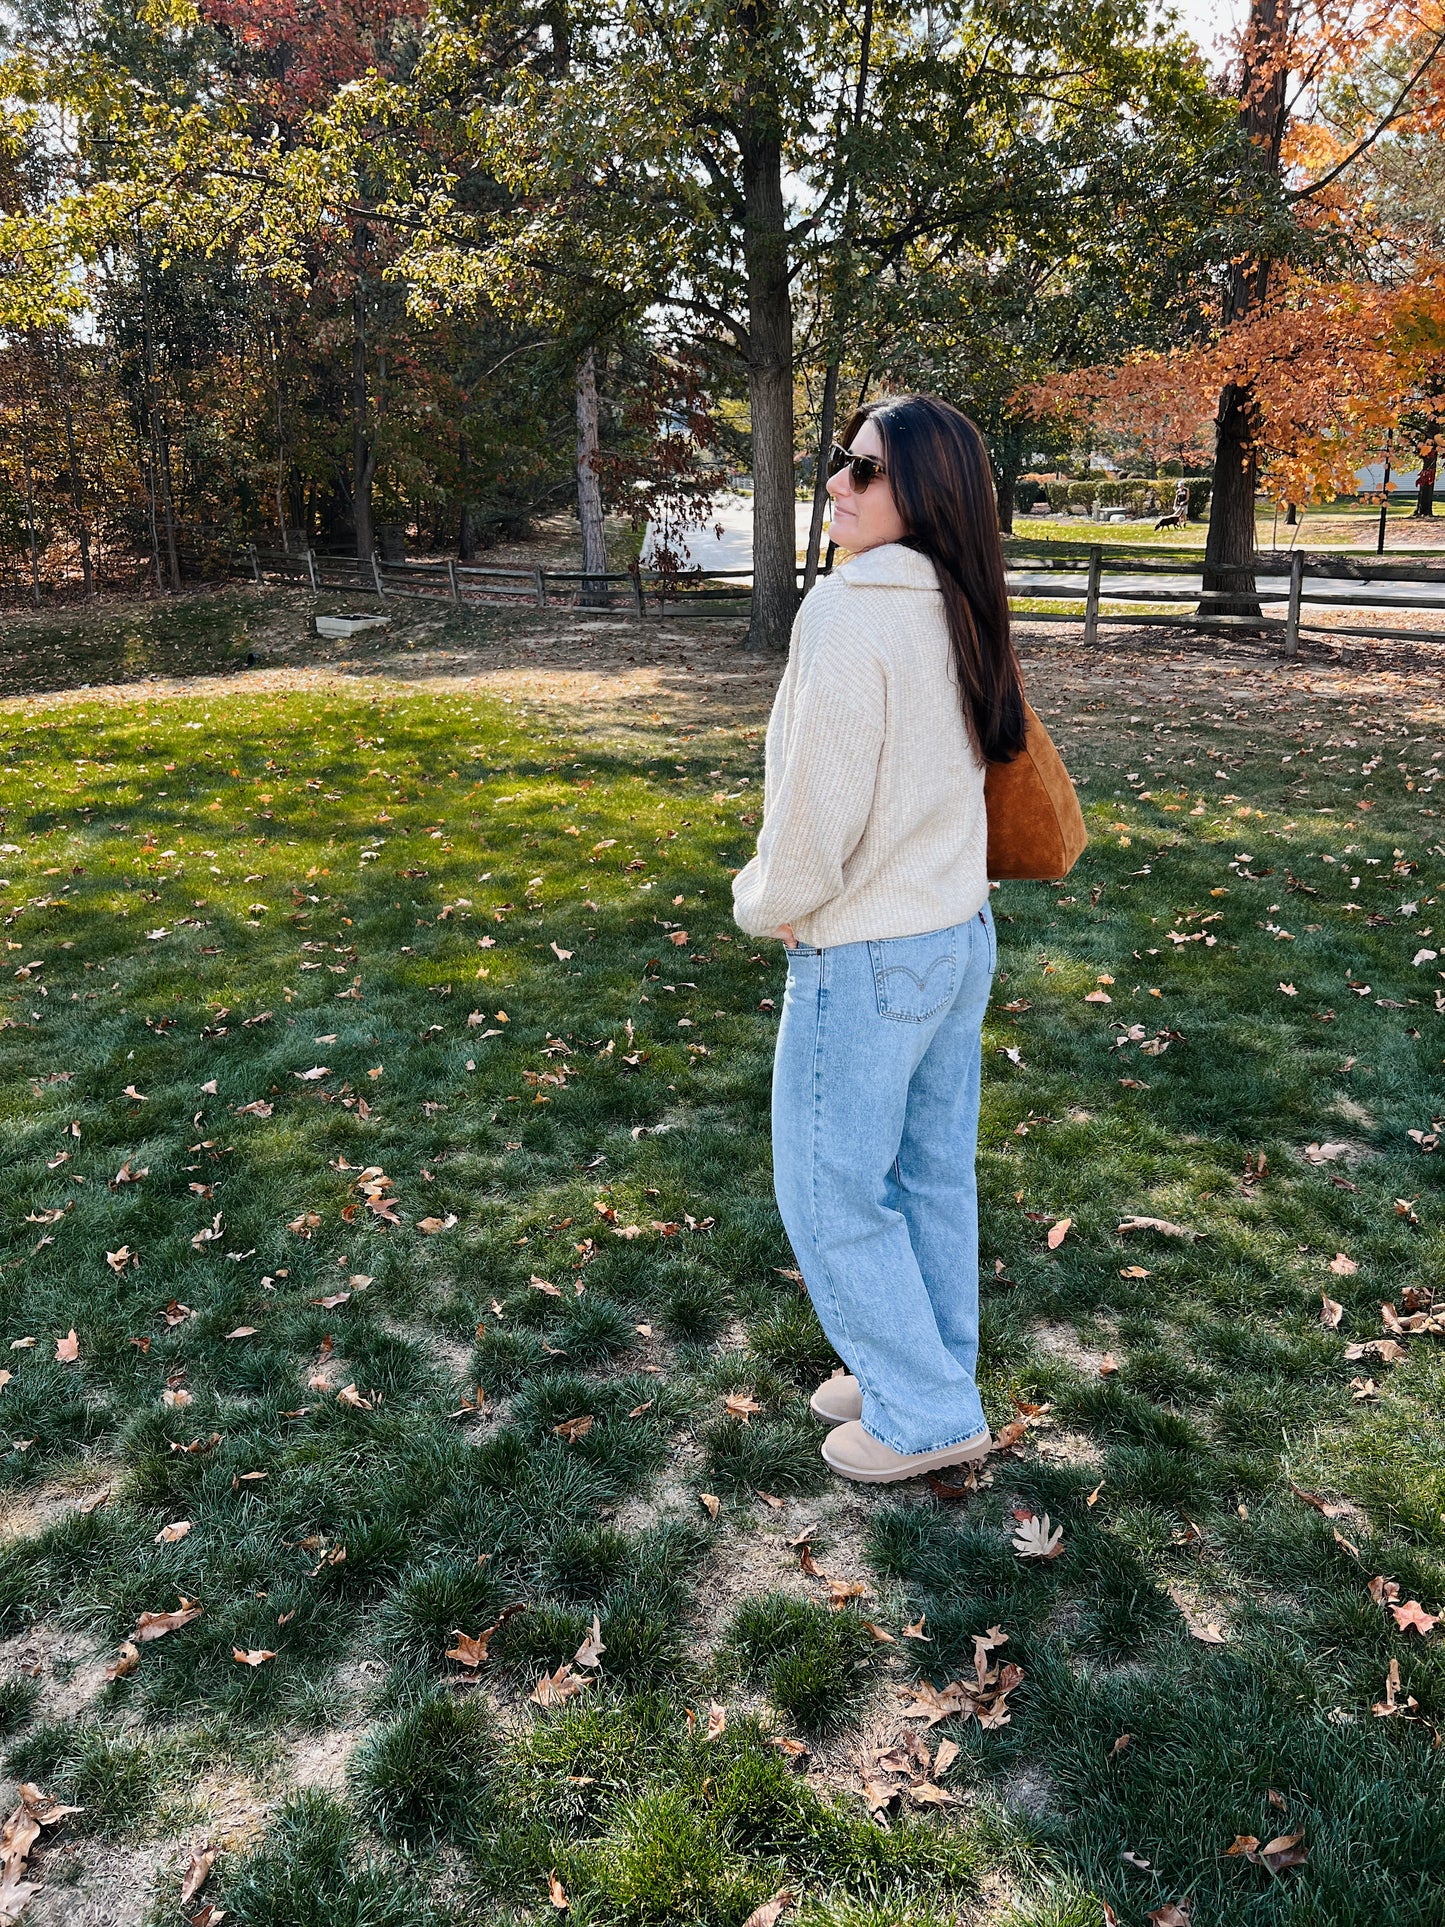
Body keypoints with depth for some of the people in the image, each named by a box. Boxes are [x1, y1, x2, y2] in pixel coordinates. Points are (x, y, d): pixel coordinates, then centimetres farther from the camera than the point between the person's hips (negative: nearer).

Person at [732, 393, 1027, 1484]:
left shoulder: (850, 609, -20)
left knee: (832, 1191, 8)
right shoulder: (962, 611, 6)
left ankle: (926, 1415, 21)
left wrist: (765, 902, -3)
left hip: (866, 954, -9)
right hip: (961, 932, 9)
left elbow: (816, 801, -21)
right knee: (932, 1176, 19)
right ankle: (919, 1374, 37)